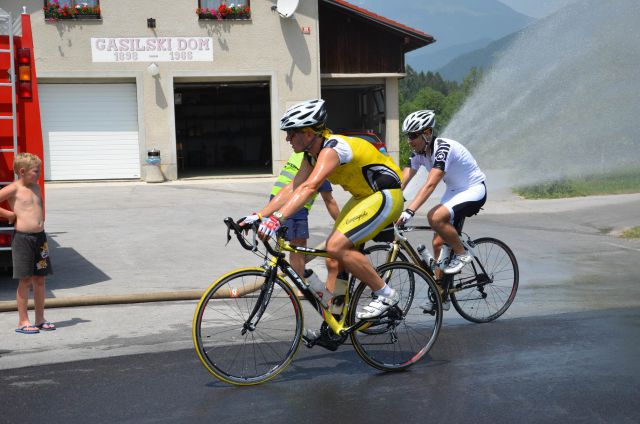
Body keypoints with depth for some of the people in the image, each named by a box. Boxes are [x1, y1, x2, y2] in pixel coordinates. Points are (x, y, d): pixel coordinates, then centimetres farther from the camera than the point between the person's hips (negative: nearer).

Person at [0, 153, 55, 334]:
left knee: (39, 279, 10)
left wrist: (40, 219, 11)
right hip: (22, 238, -6)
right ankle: (23, 322, 9)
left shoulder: (36, 187, 12)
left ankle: (40, 319, 20)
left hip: (40, 237, 6)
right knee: (25, 280, -1)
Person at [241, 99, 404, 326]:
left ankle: (385, 294, -8)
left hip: (385, 196, -10)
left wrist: (277, 219, -49)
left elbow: (309, 188, -40)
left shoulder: (332, 149, -27)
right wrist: (258, 216, -9)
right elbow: (292, 188, 1)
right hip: (364, 197, 10)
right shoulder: (312, 155, 3)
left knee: (337, 246, -22)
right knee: (334, 257, 5)